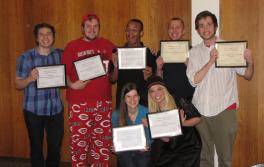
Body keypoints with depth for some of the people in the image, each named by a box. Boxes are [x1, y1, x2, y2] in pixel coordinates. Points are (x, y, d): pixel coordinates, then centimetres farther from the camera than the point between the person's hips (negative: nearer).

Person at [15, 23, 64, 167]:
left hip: (56, 109, 3)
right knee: (36, 147, 10)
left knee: (56, 147, 10)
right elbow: (18, 85, -3)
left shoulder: (60, 54, 4)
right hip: (34, 110, -2)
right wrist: (30, 78, -23)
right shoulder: (25, 57, -6)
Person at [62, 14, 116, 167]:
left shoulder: (108, 45, 9)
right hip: (79, 103, -2)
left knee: (102, 141, 8)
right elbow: (64, 73, 0)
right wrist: (72, 85, -16)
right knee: (79, 141, 2)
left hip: (103, 102, 2)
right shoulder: (72, 46, 2)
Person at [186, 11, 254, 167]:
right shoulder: (195, 52, 7)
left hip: (224, 108, -2)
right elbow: (194, 80, -6)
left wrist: (250, 62, -22)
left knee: (225, 154, 4)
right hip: (200, 108, 2)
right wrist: (210, 61, -17)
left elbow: (247, 76, -1)